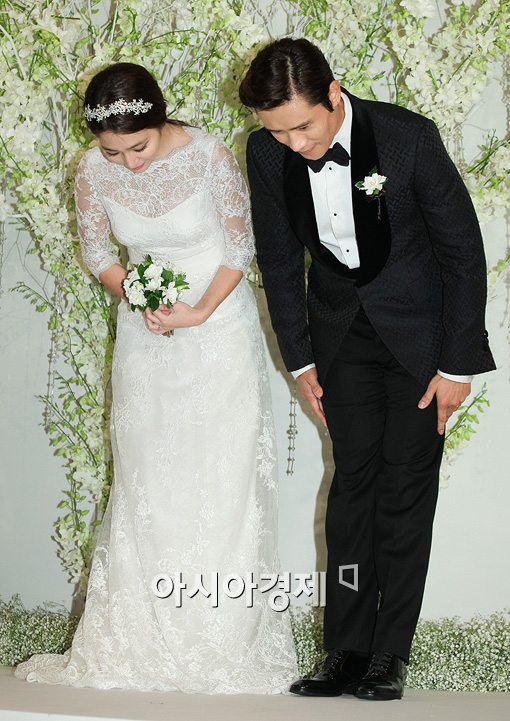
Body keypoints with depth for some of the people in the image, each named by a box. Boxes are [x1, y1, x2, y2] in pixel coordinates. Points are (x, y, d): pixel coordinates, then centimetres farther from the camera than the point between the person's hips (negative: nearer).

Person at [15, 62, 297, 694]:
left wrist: (200, 311, -21)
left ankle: (225, 637, 10)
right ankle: (144, 635, 16)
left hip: (220, 326, -2)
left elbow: (240, 244, -9)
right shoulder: (94, 170, -11)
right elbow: (97, 250, 3)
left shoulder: (210, 156, -19)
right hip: (146, 336, 3)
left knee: (221, 481, -1)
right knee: (146, 482, 5)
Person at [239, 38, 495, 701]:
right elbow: (279, 259, 2)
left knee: (407, 483, -4)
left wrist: (458, 365, -14)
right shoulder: (267, 154, -13)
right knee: (354, 476, 0)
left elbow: (462, 249, -16)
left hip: (418, 322, -3)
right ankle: (348, 651, 3)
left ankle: (390, 655, 1)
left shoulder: (408, 137, -25)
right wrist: (299, 359, 2)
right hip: (340, 326, 3)